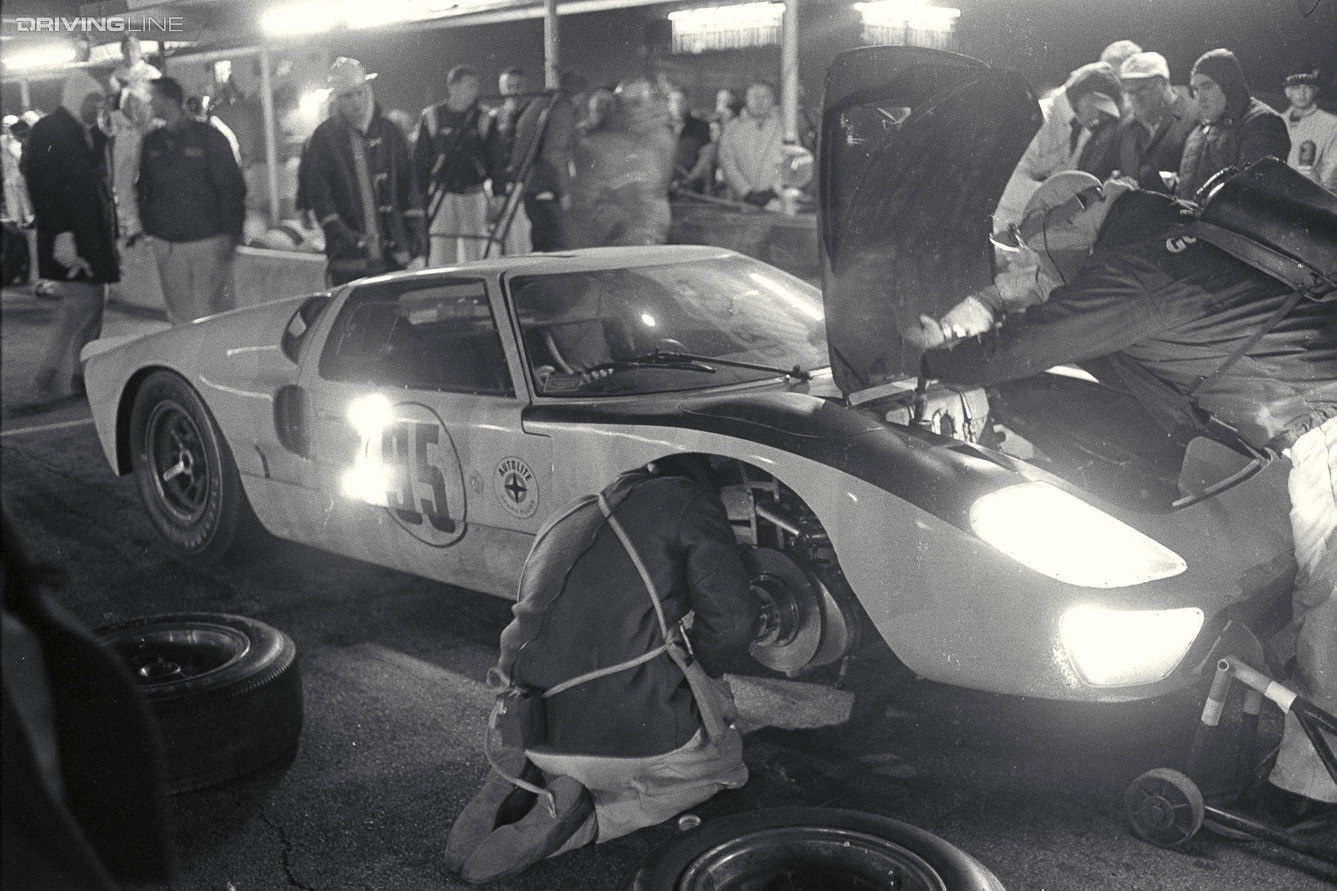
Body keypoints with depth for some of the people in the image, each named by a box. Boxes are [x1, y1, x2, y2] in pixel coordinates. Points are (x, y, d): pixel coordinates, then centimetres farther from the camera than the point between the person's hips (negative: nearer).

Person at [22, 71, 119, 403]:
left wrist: (112, 234, 12)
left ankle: (84, 374, 15)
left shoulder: (93, 135, 17)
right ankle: (44, 377, -3)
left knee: (93, 302, 8)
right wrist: (60, 234, -22)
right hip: (70, 237, -8)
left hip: (95, 235, 8)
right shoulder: (47, 131, -7)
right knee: (83, 301, -11)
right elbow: (42, 187, -15)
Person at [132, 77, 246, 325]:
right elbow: (144, 190, 20)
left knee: (211, 314, -7)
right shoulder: (152, 142, 13)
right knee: (179, 315, 7)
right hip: (165, 244, 5)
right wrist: (144, 226, 9)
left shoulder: (210, 138, -2)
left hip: (207, 240, -5)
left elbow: (232, 188, -3)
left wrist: (231, 233, -10)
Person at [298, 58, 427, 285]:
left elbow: (411, 191, 9)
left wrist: (419, 250, 2)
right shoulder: (323, 138, 4)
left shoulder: (389, 133, 11)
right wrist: (343, 235, -12)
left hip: (395, 258, 3)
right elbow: (316, 195, -1)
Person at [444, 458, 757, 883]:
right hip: (642, 734, -6)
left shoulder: (567, 517, 22)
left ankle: (532, 778, 6)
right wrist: (697, 670, 13)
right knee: (724, 761, 24)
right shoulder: (687, 500, 2)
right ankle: (581, 816, -3)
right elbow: (730, 621, -8)